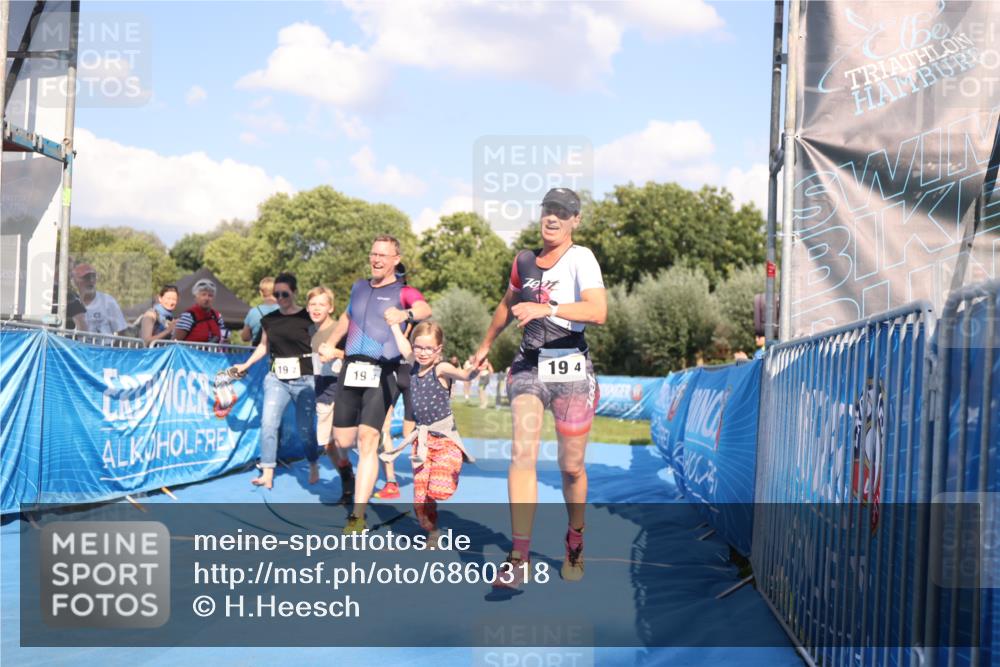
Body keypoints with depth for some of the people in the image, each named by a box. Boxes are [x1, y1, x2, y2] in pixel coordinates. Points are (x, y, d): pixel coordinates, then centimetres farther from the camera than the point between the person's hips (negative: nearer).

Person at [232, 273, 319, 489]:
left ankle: (313, 466, 28)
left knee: (305, 429, 2)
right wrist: (246, 365, 20)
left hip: (303, 379, -3)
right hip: (276, 378, 3)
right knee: (268, 423, -12)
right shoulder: (269, 320, 8)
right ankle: (267, 475, -8)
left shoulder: (307, 318, -4)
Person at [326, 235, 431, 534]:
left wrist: (405, 314, -42)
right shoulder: (359, 287, 18)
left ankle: (358, 515, -16)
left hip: (382, 372, -5)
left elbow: (425, 309, -21)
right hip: (352, 369, 5)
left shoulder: (403, 292, 1)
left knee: (367, 439, -16)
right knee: (342, 440, 4)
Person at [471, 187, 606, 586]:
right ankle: (519, 556, -18)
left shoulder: (580, 258, -6)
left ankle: (575, 542, 29)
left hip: (570, 367, -3)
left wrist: (547, 308, -33)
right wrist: (486, 346, 40)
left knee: (571, 466, 4)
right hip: (527, 365, 4)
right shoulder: (524, 260, 12)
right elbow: (508, 305, 32)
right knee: (522, 453, -14)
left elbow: (598, 312, -23)